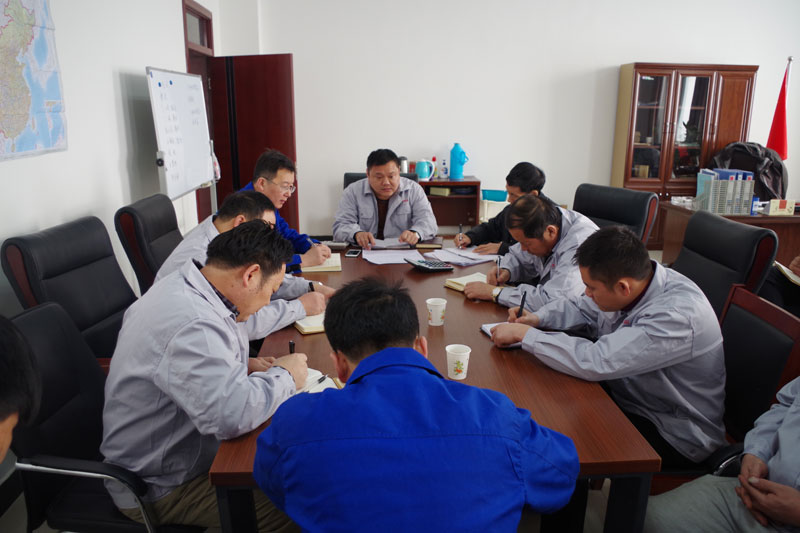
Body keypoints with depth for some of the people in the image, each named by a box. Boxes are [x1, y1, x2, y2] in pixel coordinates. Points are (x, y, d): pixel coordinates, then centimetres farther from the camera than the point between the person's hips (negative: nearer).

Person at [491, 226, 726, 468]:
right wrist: (537, 318, -8)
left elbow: (596, 361, -39)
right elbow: (581, 307, 11)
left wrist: (524, 334, -29)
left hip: (675, 434, -8)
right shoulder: (634, 281, -8)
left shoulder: (676, 316, -33)